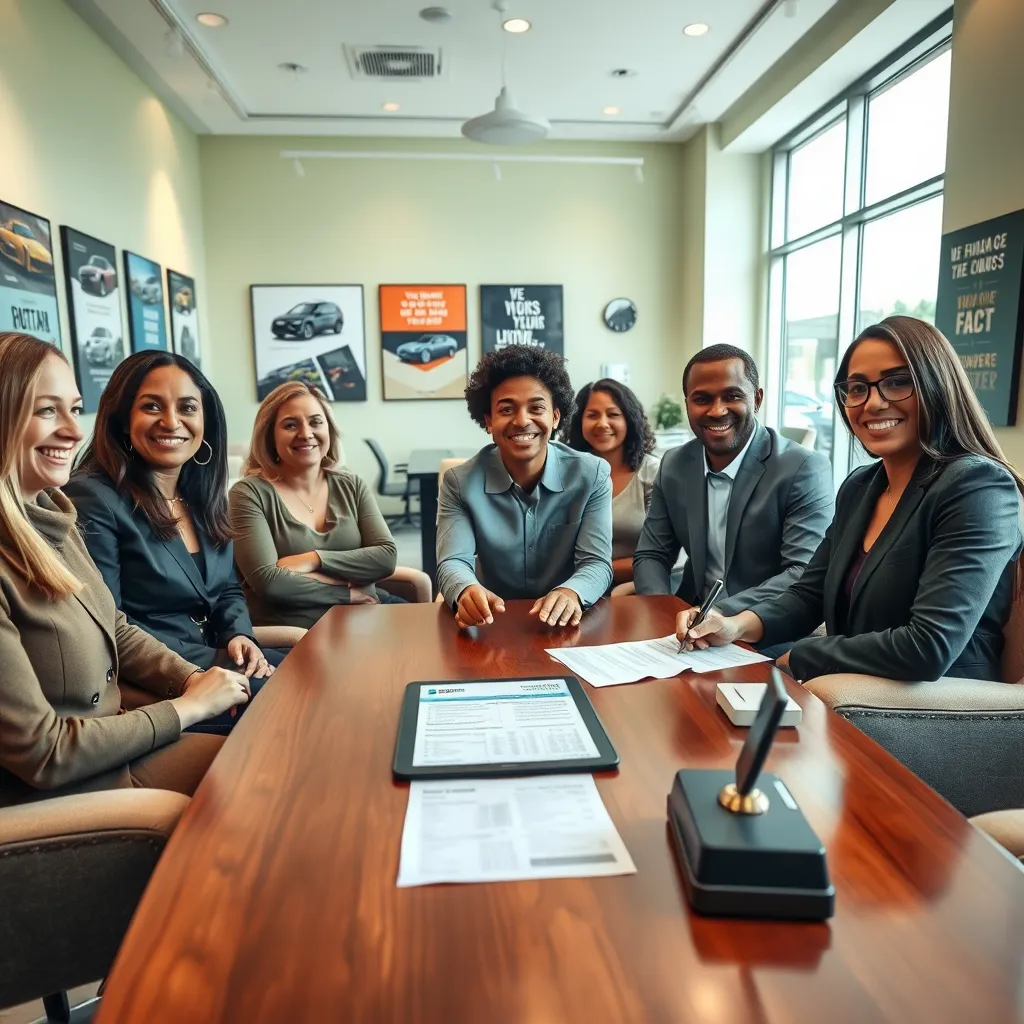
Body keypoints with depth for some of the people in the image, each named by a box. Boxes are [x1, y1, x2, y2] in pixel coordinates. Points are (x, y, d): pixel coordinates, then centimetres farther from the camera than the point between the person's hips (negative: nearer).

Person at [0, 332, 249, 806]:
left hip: (104, 742, 8)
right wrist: (190, 706, -15)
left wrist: (195, 679, -4)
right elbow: (42, 754, -24)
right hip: (55, 794, -7)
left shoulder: (50, 515, 1)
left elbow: (116, 631, 12)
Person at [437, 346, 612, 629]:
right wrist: (467, 591, -37)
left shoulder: (592, 475, -5)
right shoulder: (460, 483, -5)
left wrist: (571, 593, -32)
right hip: (494, 624, -1)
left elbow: (596, 562, -10)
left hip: (566, 624, 1)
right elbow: (453, 562, -13)